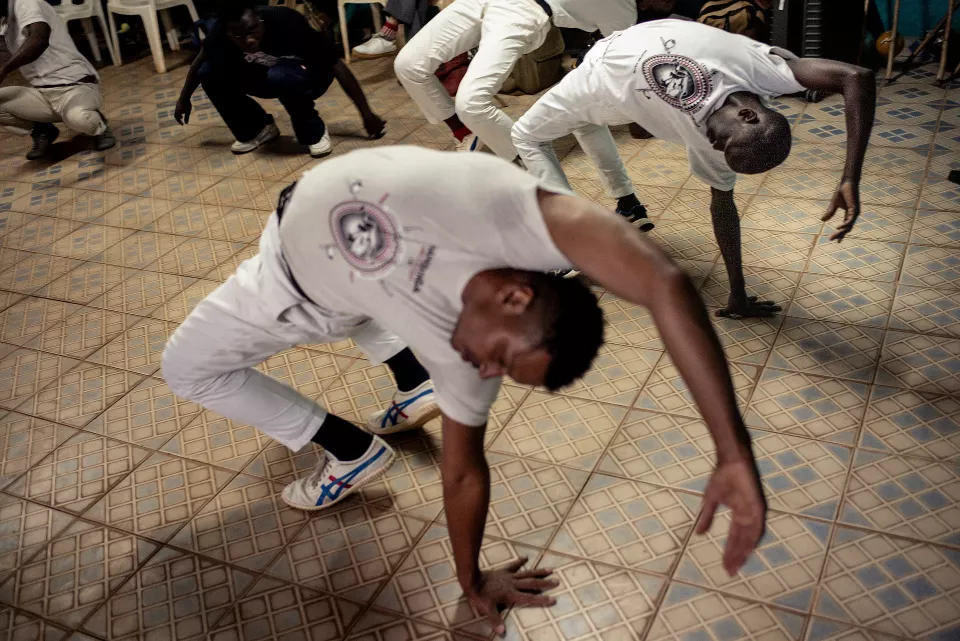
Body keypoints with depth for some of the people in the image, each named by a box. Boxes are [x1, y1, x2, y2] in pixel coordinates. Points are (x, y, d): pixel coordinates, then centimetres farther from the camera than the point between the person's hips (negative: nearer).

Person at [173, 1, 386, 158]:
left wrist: (366, 114, -27)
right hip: (265, 74, 5)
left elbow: (337, 65, -29)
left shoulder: (287, 25, -36)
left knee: (280, 76, -40)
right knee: (209, 73, -15)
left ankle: (314, 132, -14)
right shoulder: (220, 33, -24)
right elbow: (200, 61, -1)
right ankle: (257, 129, 4)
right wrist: (184, 99, 11)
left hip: (309, 75, -5)